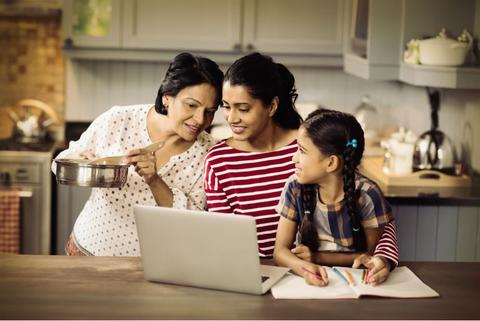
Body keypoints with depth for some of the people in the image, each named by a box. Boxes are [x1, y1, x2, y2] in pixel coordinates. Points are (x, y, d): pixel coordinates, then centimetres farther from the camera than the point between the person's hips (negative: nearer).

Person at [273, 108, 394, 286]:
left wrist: (317, 257, -14)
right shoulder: (295, 188, -8)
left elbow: (372, 255, -6)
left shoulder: (366, 195, -15)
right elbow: (281, 250, -8)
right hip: (309, 282, 1)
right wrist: (304, 267, -30)